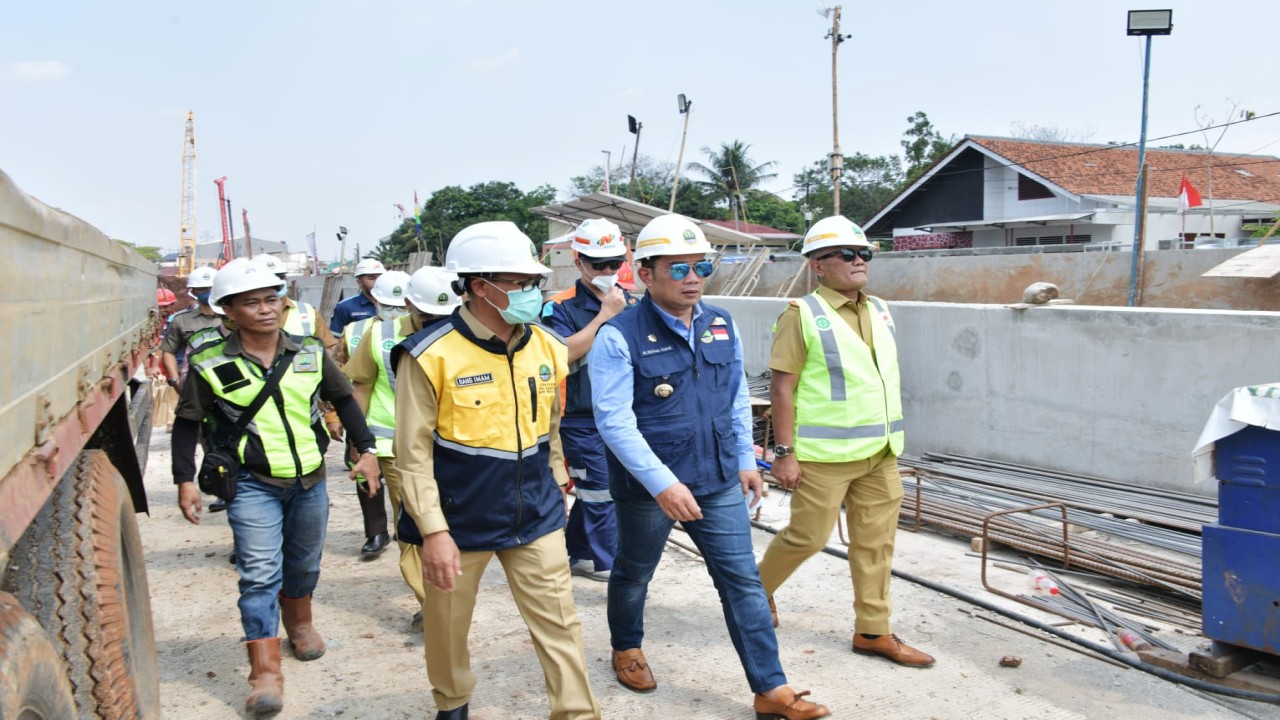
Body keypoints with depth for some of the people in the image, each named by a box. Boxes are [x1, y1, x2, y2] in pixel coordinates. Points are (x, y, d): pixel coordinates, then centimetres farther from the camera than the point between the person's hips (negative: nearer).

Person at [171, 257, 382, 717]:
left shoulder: (309, 354, 0)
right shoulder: (211, 365, -8)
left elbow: (343, 400, 10)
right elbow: (187, 424, 0)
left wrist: (366, 449, 5)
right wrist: (184, 481, -5)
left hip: (310, 481, 4)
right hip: (252, 486, -3)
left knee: (304, 564, 19)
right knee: (260, 576, -9)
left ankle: (299, 623, 46)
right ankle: (266, 672, -3)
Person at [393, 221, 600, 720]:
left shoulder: (547, 347, 0)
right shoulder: (431, 355, -16)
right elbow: (414, 453, -14)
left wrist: (555, 491, 15)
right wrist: (433, 531, -16)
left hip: (536, 518, 3)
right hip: (460, 522, -3)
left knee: (559, 623, 5)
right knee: (447, 626, 17)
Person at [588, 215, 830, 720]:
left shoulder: (722, 327, 3)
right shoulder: (619, 336, -16)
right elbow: (614, 420, -22)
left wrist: (746, 460, 12)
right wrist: (662, 483, -26)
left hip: (718, 482, 4)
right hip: (646, 487, -4)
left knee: (743, 581, 4)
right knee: (634, 574, 18)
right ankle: (626, 648, 45)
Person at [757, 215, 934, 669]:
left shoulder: (880, 311, 12)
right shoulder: (803, 315, -9)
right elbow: (782, 386, -11)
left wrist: (891, 436, 18)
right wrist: (784, 453, -15)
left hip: (880, 453, 7)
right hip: (825, 454, -7)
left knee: (876, 542, 10)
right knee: (808, 537, 0)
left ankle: (873, 631, 22)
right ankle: (758, 590, 26)